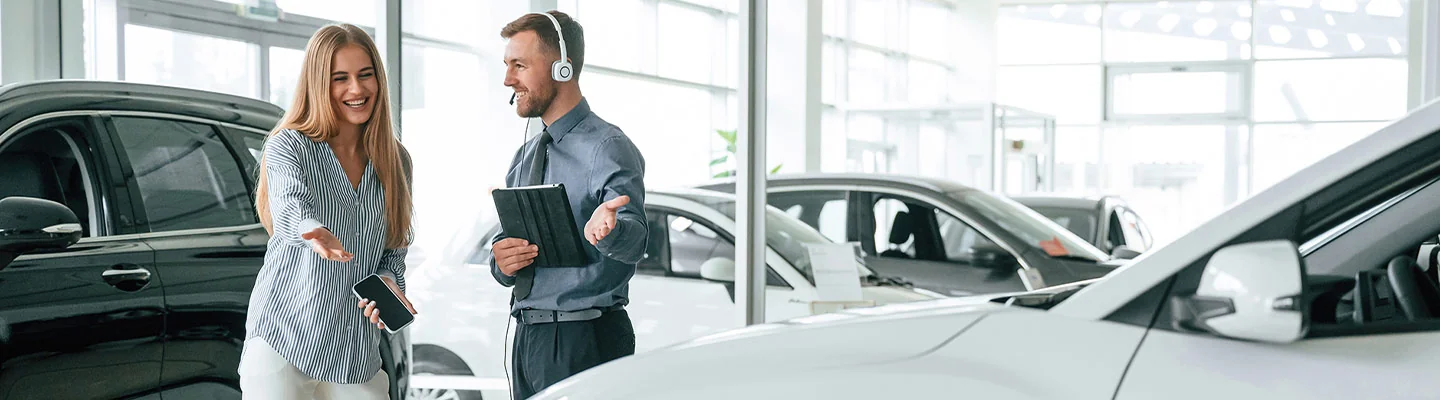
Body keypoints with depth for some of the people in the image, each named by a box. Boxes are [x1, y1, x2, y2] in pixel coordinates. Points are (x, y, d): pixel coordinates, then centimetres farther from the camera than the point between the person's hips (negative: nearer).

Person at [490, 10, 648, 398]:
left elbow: (634, 241, -25)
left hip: (585, 342, -7)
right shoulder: (525, 156, 13)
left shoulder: (607, 149, -11)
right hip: (528, 337, 7)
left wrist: (606, 230, -48)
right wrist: (501, 260, -7)